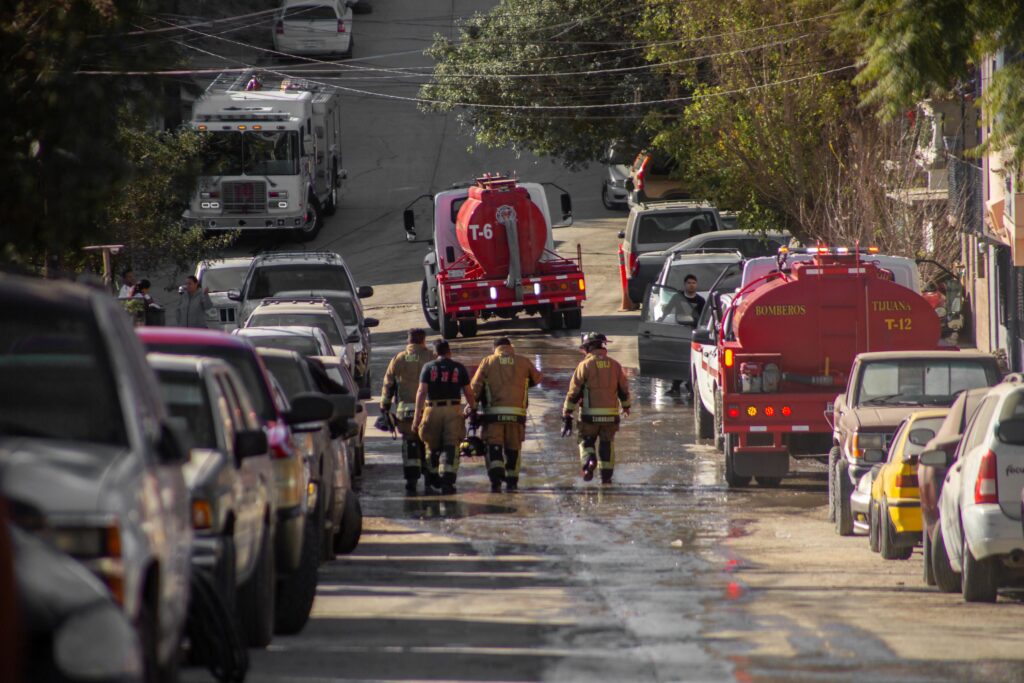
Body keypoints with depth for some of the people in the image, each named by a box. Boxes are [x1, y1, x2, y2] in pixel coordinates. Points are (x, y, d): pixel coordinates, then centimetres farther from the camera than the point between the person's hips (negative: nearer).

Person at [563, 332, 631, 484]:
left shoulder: (585, 365, -5)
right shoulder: (615, 365, 6)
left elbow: (574, 392, -6)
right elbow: (624, 390, 15)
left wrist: (567, 416, -2)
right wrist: (626, 406, 35)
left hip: (590, 414, -3)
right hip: (611, 414, 3)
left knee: (586, 442, 13)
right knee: (607, 445, 14)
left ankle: (589, 461, -14)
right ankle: (606, 475, 13)